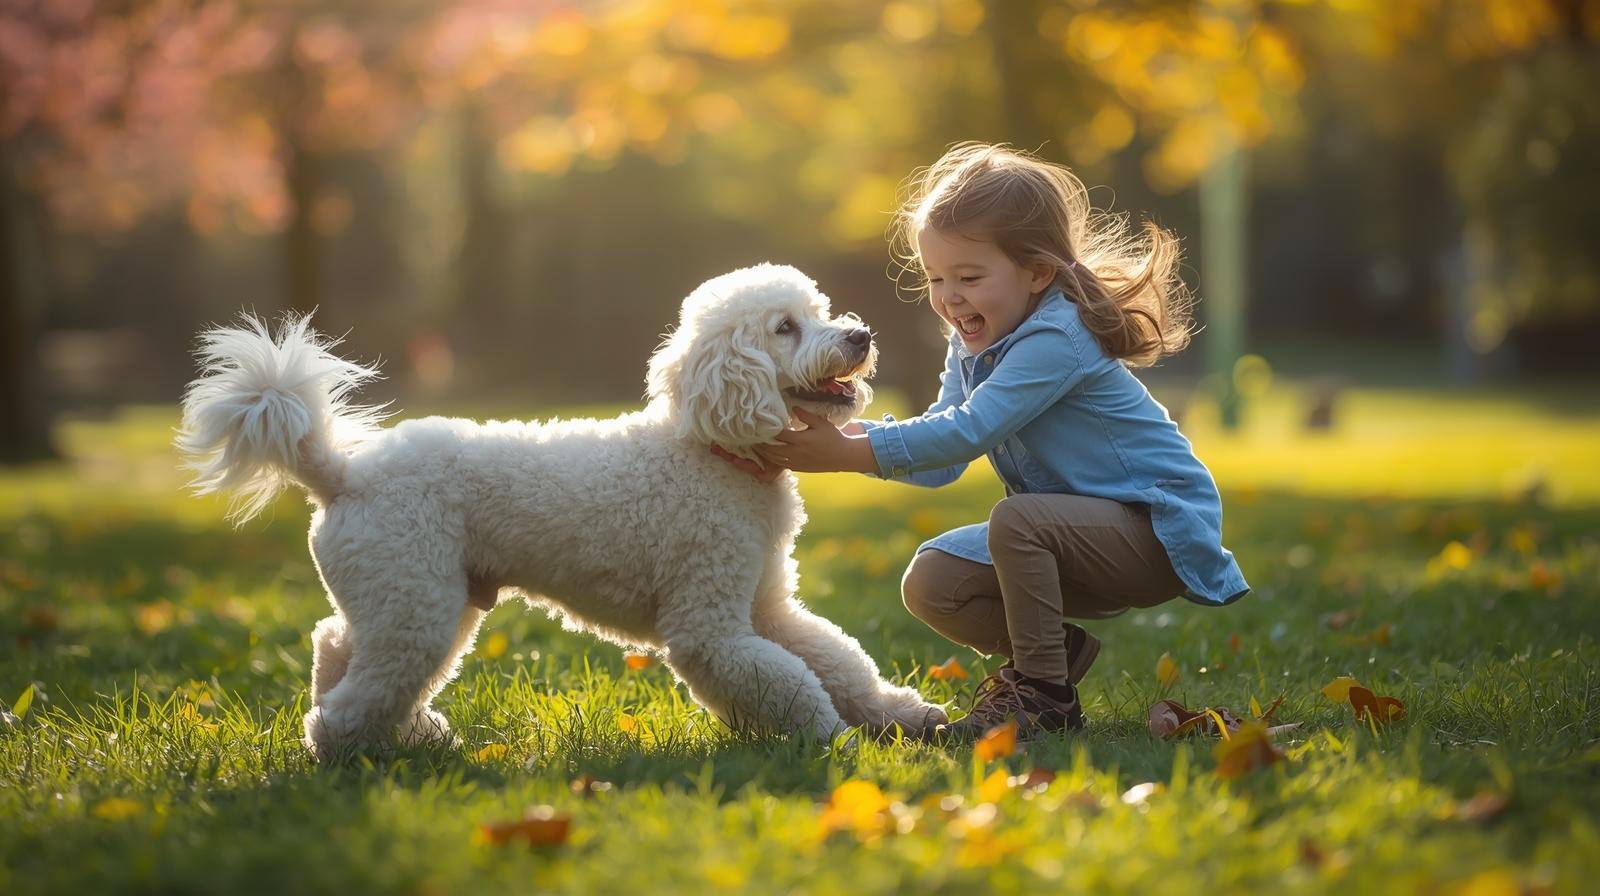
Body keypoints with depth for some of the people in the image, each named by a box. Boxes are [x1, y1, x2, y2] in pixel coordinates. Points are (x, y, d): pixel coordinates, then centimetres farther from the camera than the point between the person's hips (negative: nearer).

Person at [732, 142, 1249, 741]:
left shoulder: (1058, 338, -25)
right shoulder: (973, 346, 4)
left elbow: (967, 432, -33)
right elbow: (941, 463, -3)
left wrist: (848, 455, -35)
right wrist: (842, 431, -19)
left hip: (1162, 532, -9)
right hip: (1074, 528, 9)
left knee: (1015, 520, -34)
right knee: (930, 584, -5)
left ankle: (1042, 695, -20)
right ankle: (1057, 653, 9)